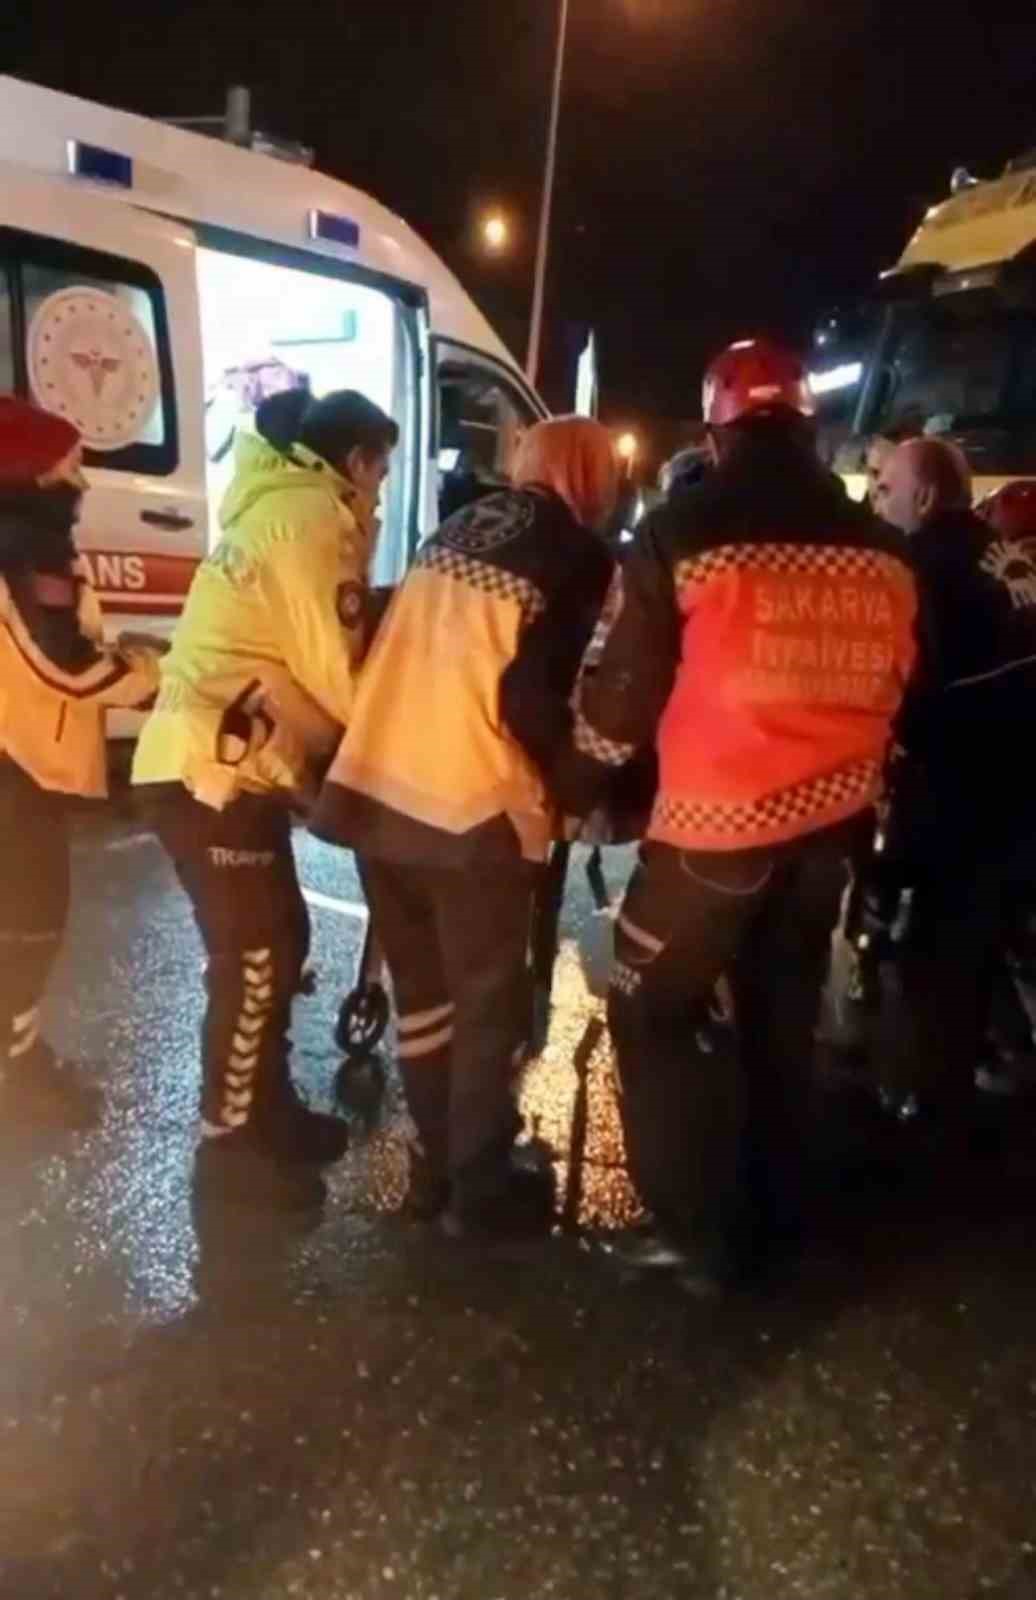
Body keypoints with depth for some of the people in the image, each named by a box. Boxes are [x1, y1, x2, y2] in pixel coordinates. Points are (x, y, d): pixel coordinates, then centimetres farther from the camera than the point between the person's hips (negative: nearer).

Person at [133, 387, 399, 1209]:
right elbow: (340, 678, -15)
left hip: (222, 761, 10)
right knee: (254, 958, 0)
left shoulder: (277, 503, 18)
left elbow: (304, 656, 16)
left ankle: (267, 1108, 31)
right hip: (215, 772, -10)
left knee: (278, 941, 16)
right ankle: (231, 1140, 16)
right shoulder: (315, 516, -13)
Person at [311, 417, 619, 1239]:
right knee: (490, 1003, 11)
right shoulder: (578, 557, -3)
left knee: (421, 988, 19)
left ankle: (433, 1164, 34)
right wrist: (567, 778, 5)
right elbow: (530, 696, -14)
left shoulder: (459, 526, 15)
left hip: (372, 783, 6)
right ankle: (482, 1187, 24)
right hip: (470, 804, -6)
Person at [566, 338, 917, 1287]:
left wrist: (588, 766, 11)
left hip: (718, 819, -5)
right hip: (831, 818, 6)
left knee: (651, 1015, 11)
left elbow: (626, 687, -7)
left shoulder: (685, 532, -9)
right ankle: (777, 1216, 33)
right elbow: (893, 687, 13)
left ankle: (700, 1234, 14)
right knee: (784, 1018, 20)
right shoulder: (881, 548, 6)